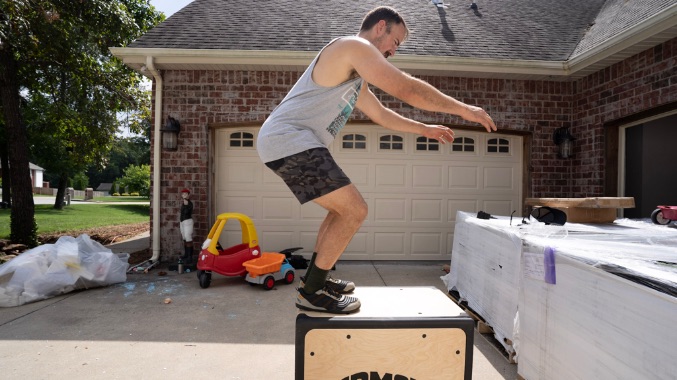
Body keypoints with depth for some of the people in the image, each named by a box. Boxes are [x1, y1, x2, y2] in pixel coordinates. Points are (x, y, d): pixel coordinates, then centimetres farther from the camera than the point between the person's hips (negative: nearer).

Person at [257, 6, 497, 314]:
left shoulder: (354, 75, 26)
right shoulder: (354, 46, -6)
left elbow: (381, 114, 34)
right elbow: (406, 88, -13)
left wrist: (423, 129, 34)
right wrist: (463, 109, -4)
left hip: (286, 144, 11)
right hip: (289, 140, -11)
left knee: (342, 209, 19)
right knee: (354, 211, -13)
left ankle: (315, 278, 28)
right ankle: (311, 293, -1)